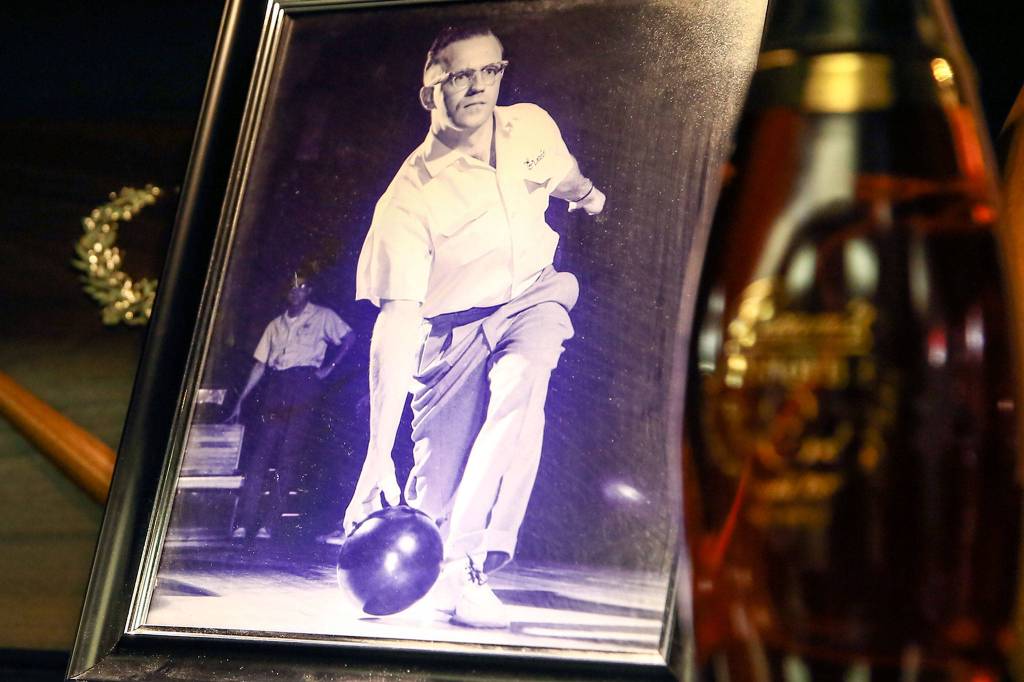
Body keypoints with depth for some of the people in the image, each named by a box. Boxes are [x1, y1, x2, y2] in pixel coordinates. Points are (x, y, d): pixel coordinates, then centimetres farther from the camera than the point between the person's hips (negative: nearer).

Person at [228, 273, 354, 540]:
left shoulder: (322, 316, 12)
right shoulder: (276, 325, 22)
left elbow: (348, 338, 3)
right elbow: (260, 364, 19)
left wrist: (328, 368, -6)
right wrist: (241, 399, 12)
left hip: (303, 383, -4)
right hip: (275, 386, 4)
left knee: (289, 454, -11)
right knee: (261, 451, -5)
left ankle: (271, 523, -14)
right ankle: (244, 523, -10)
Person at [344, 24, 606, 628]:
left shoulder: (533, 126, -10)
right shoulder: (410, 196, -25)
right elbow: (397, 322, -31)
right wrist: (378, 458, -37)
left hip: (535, 296, 3)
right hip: (454, 326, -3)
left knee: (520, 379, -32)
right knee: (439, 489, -9)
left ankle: (469, 570, -27)